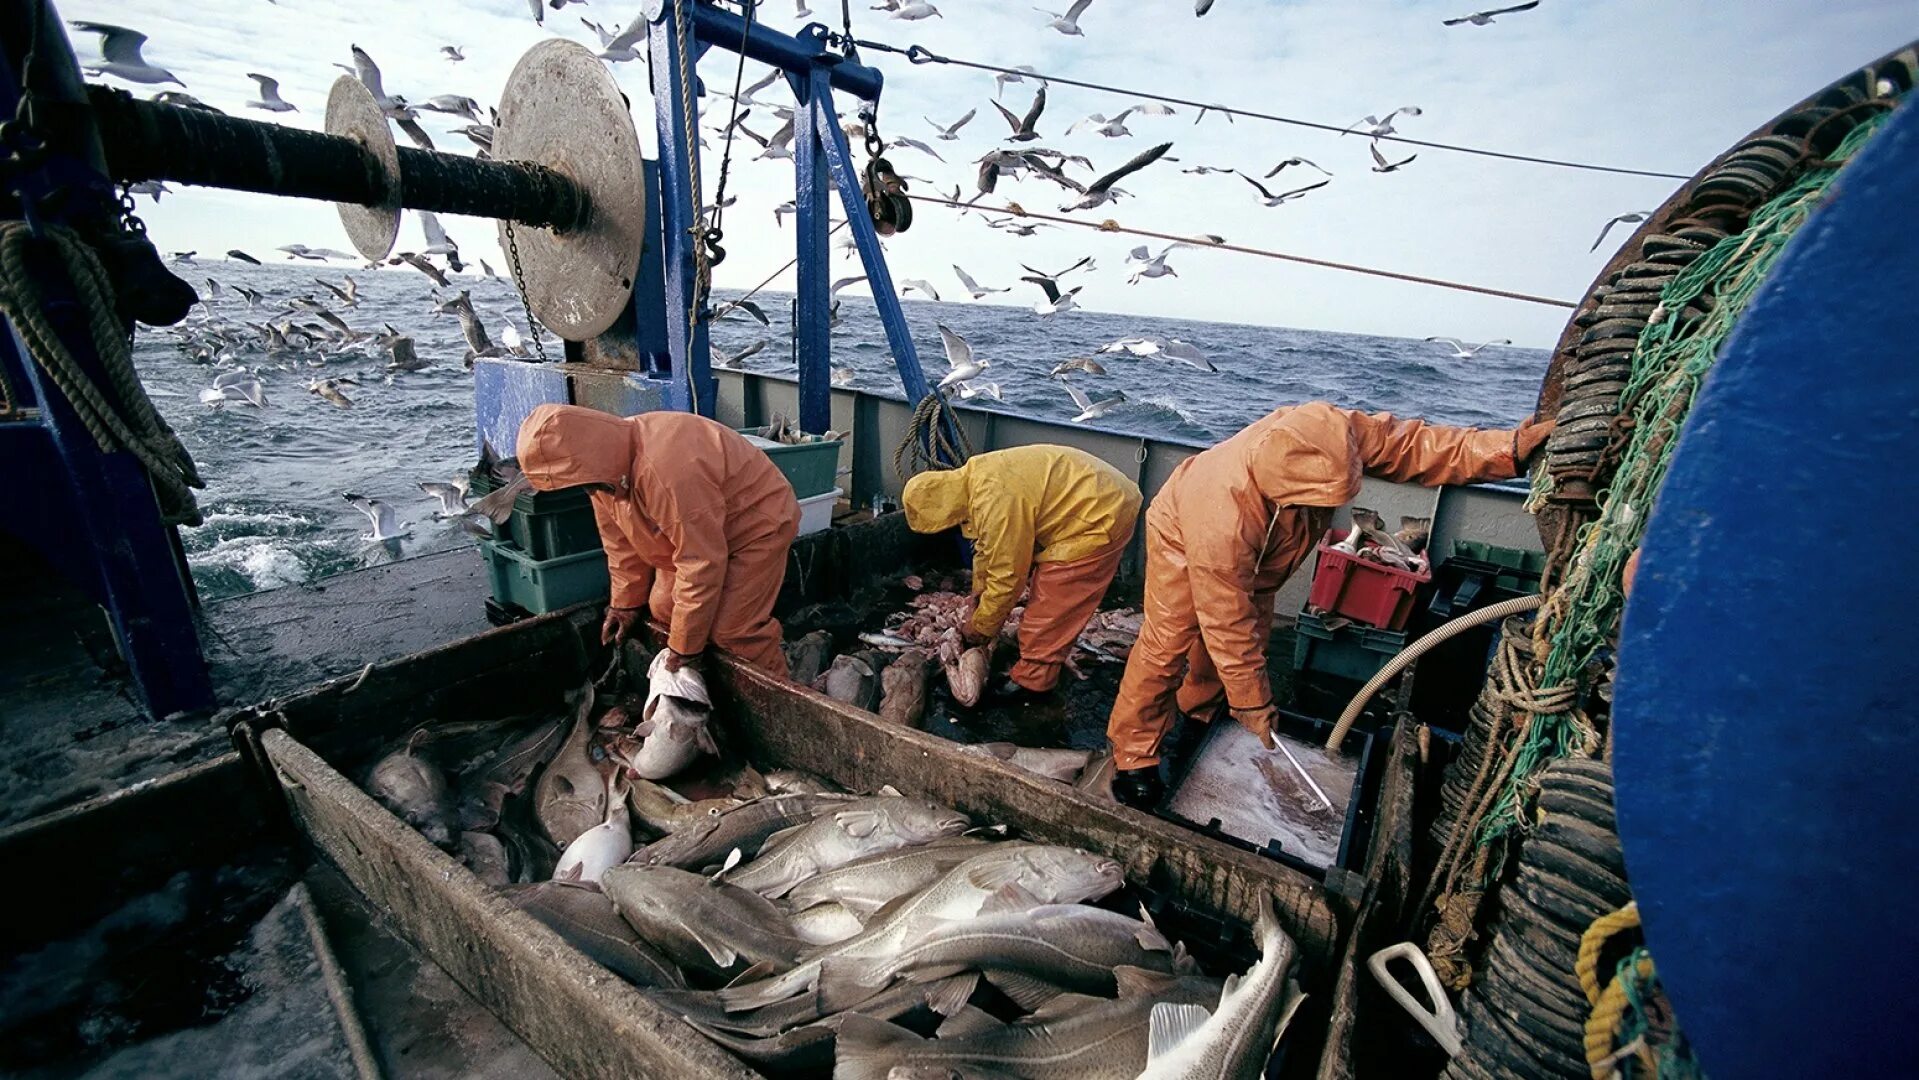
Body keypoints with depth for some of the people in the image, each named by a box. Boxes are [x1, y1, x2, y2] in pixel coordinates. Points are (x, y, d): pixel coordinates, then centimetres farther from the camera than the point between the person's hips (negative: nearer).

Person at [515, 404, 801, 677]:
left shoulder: (666, 469, -38)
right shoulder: (608, 459, -9)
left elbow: (701, 563, -32)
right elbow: (622, 541, 4)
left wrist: (685, 647, -23)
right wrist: (625, 602, 9)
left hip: (758, 522, -9)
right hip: (698, 533, 9)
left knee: (732, 630, -17)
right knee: (663, 608, 3)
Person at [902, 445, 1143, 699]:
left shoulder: (995, 500, -28)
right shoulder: (973, 480, 3)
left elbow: (1007, 575, -21)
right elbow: (987, 546, 16)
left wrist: (980, 628, -7)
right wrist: (979, 593, 18)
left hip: (1102, 515, -10)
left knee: (1051, 604, -5)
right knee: (1046, 594, 17)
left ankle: (1033, 679, 8)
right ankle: (1039, 664, 29)